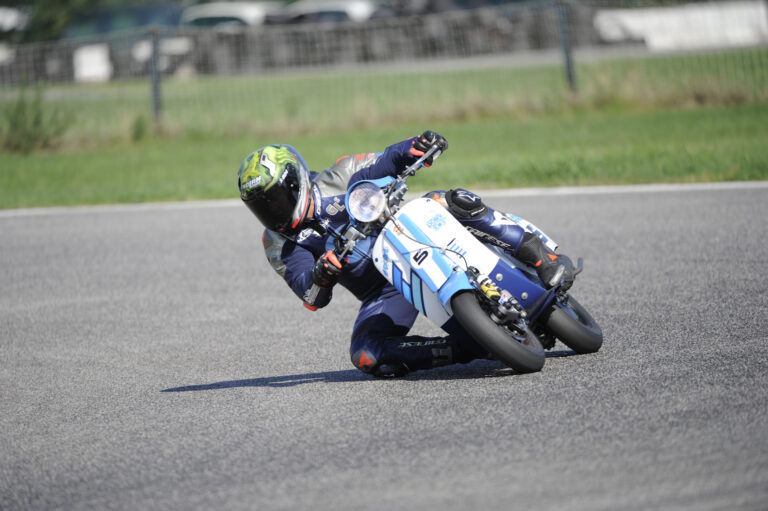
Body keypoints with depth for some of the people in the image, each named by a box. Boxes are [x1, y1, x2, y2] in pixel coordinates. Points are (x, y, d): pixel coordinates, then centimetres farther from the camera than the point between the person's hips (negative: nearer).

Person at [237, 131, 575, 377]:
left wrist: (418, 146, -25)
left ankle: (545, 260, -29)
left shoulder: (339, 178, -2)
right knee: (365, 356, -29)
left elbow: (391, 160, -1)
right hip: (383, 292, 1)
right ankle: (462, 350, -29)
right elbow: (312, 296, -13)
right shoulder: (279, 243, 0)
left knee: (452, 203, -31)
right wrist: (320, 279, -38)